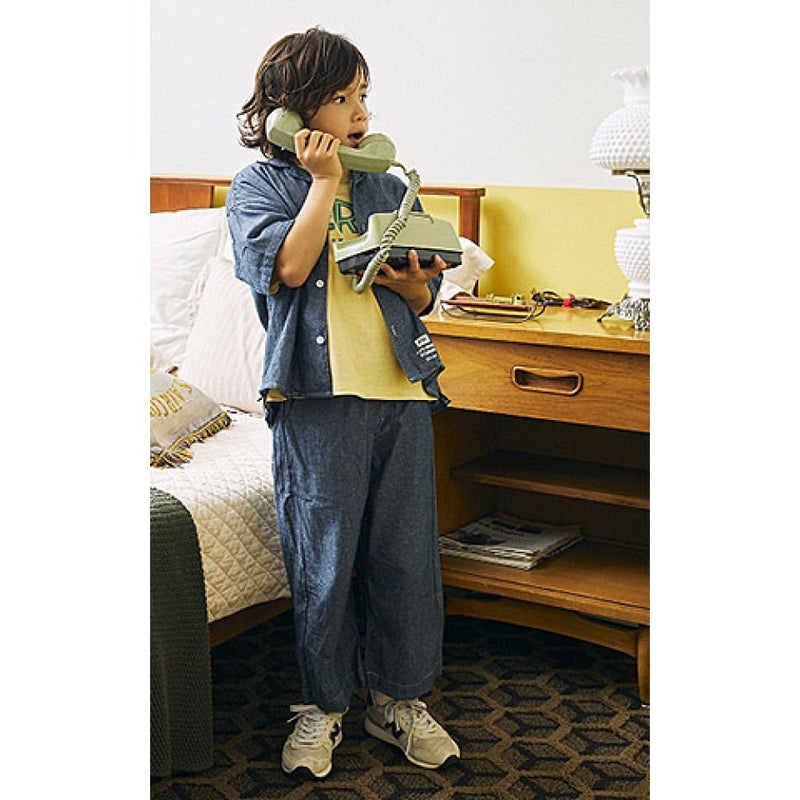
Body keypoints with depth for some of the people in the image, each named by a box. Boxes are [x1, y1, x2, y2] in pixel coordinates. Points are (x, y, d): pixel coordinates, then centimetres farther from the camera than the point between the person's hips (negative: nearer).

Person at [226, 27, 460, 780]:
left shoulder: (387, 187, 16)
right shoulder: (258, 187, 4)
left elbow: (423, 296, 16)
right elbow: (291, 266, -14)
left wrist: (408, 282, -6)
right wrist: (325, 180, -8)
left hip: (401, 387, 4)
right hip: (318, 393, -4)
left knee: (405, 551, 8)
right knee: (323, 558, 3)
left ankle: (399, 697, 24)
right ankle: (321, 705, 20)